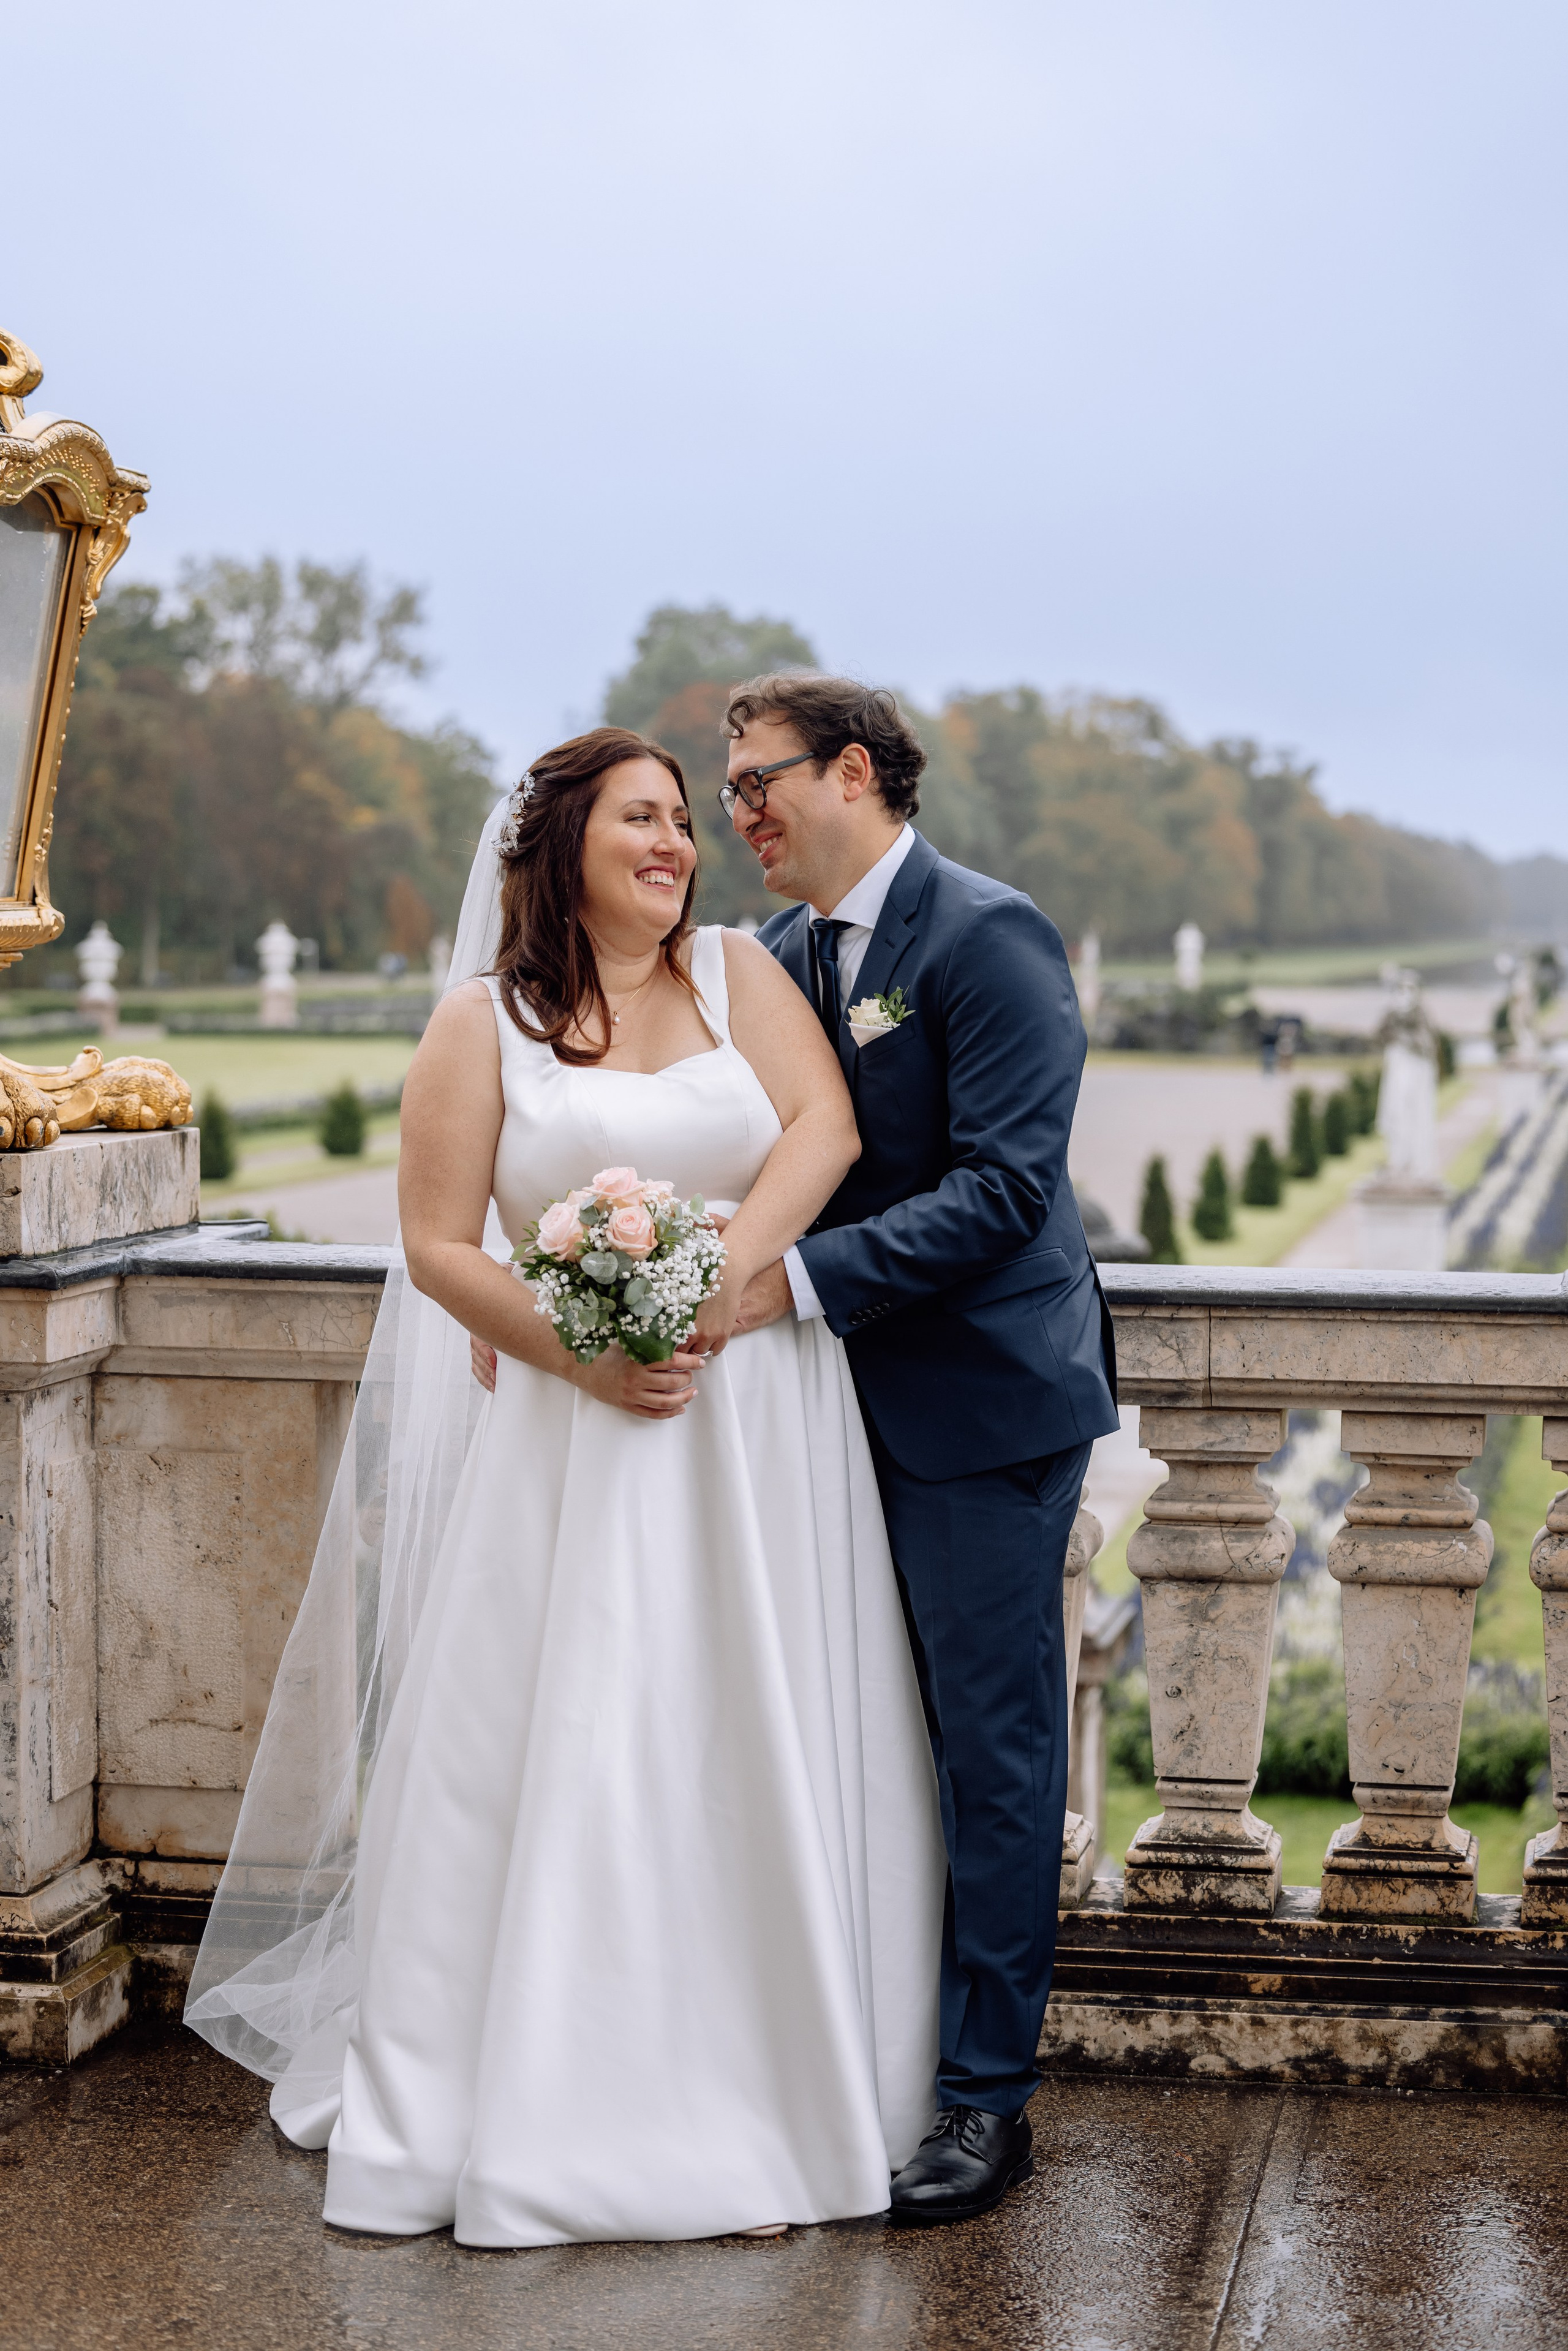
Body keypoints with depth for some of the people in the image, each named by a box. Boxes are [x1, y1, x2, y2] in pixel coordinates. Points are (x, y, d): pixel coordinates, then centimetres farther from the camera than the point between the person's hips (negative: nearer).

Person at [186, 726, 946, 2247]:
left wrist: (727, 1267, -20)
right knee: (561, 1760, 1)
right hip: (582, 1437, -1)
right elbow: (437, 1247, 0)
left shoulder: (739, 973, 9)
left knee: (759, 1763, 5)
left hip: (767, 1427, 2)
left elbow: (824, 1124, -5)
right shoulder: (485, 1023, 4)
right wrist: (585, 1354, -12)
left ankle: (760, 2102, 15)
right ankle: (538, 2105, 14)